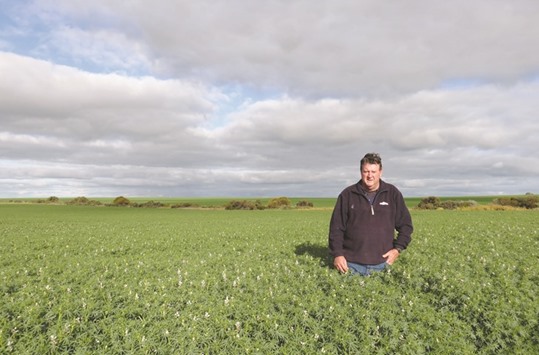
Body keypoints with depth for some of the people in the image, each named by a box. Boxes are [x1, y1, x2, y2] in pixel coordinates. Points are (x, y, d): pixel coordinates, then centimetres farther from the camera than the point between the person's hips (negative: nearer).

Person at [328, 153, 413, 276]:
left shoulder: (393, 194, 5)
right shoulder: (347, 195, 2)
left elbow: (406, 225, 10)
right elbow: (336, 227, 2)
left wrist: (398, 248, -2)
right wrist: (337, 254, -6)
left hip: (382, 263, 1)